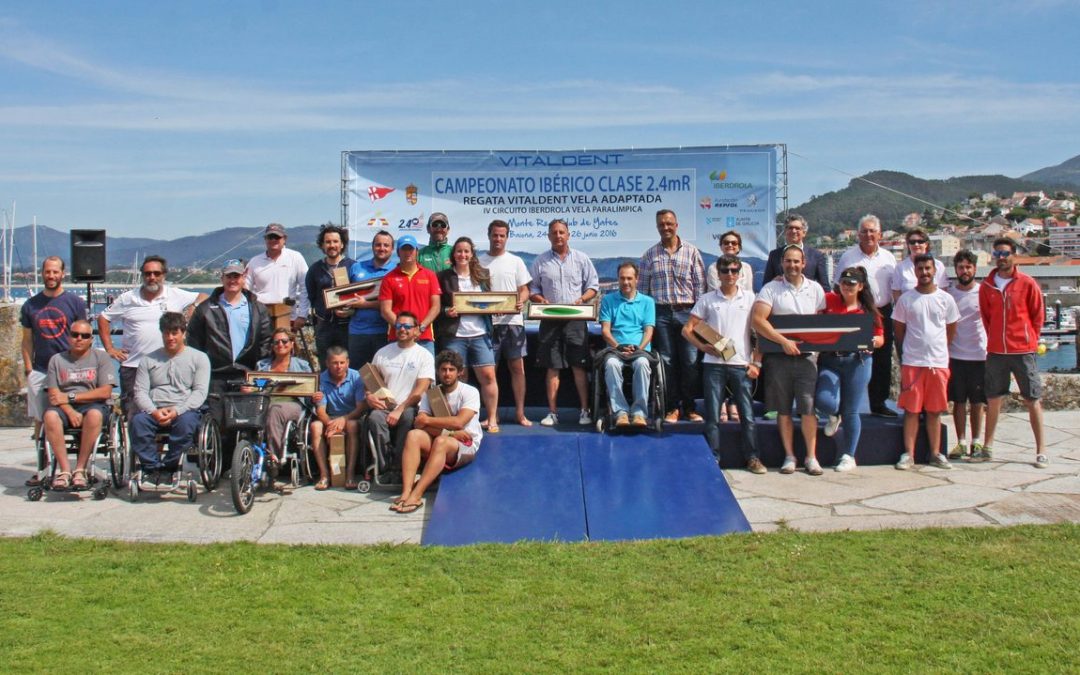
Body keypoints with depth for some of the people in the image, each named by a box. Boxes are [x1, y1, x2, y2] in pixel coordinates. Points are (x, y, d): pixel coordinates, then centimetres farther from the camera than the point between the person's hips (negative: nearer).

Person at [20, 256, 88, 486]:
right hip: (39, 371, 3)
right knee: (40, 422, 3)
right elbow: (27, 340, 14)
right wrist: (28, 369, 4)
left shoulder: (75, 302, 4)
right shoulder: (30, 305, 12)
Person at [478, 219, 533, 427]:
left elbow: (524, 290, 8)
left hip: (512, 320, 0)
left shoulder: (515, 261, 9)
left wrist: (520, 301, -14)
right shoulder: (479, 262, 7)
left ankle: (520, 413, 8)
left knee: (517, 367, 1)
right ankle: (493, 414, 9)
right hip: (488, 321, 0)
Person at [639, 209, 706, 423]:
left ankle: (690, 407, 8)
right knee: (667, 361, 2)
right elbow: (643, 287, 9)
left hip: (686, 312, -1)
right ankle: (672, 407, 9)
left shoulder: (691, 252, 6)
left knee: (690, 361, -1)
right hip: (661, 313, 1)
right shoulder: (650, 255, 8)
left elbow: (700, 284, 5)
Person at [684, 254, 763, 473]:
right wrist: (703, 346, -10)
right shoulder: (707, 299, 6)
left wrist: (756, 362, -1)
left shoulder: (750, 298, 6)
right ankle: (713, 459, 8)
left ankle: (752, 458, 10)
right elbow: (687, 329, 6)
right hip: (714, 364, 0)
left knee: (747, 414, 1)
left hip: (741, 364, 0)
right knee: (712, 415, 2)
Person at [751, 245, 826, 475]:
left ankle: (811, 456, 6)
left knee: (808, 408, -5)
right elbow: (758, 320, -12)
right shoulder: (771, 288, -1)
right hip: (778, 356, -1)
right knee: (783, 410, 6)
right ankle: (789, 456, 15)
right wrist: (784, 341, -16)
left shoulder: (815, 289, 8)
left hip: (806, 356, 1)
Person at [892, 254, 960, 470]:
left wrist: (938, 349, 11)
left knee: (935, 411, 7)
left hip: (939, 363, 1)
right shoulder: (905, 299, 2)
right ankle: (908, 454, 4)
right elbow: (898, 330, 9)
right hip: (911, 363, -1)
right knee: (911, 410, 0)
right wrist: (905, 354, 7)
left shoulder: (946, 299, 5)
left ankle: (935, 454, 14)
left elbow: (951, 330, 14)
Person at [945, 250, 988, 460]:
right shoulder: (948, 294, 4)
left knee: (977, 401, 5)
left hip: (979, 355, -1)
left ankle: (976, 442, 13)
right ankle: (961, 442, 11)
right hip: (955, 355, 1)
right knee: (958, 401, 4)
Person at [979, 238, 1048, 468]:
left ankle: (1041, 451, 6)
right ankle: (988, 446, 16)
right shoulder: (987, 285, 4)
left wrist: (1030, 340, 4)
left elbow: (1038, 315, 3)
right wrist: (995, 338, 11)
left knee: (1032, 400, 1)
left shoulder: (1027, 284, -4)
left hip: (1023, 351, -3)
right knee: (993, 399, 8)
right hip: (996, 351, 3)